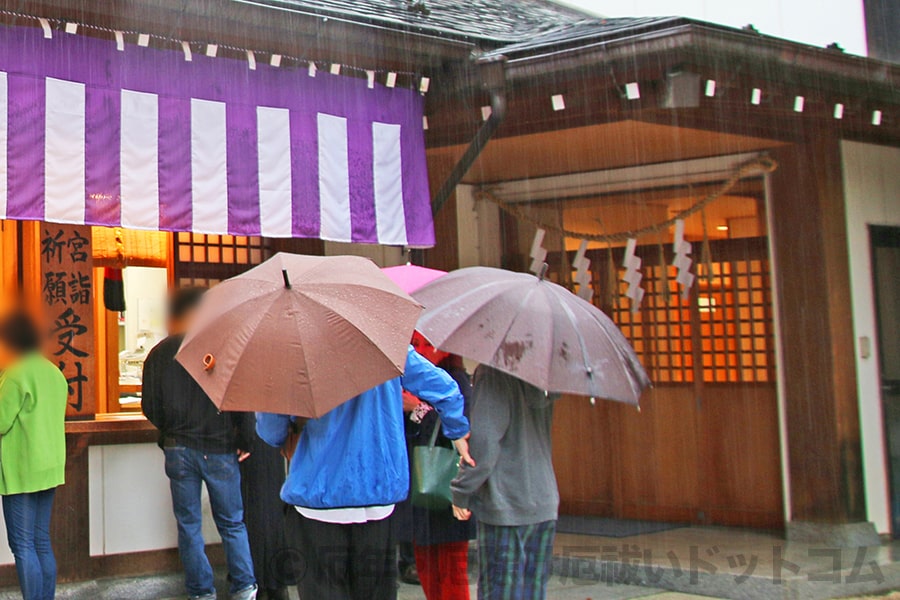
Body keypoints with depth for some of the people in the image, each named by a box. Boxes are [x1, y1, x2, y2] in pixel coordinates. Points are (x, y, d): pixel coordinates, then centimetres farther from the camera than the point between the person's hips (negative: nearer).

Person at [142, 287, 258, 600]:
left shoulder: (159, 354, 1)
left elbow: (150, 407, 2)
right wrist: (246, 441, 2)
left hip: (178, 449, 1)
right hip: (220, 448, -1)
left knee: (189, 524, 11)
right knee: (232, 522, 12)